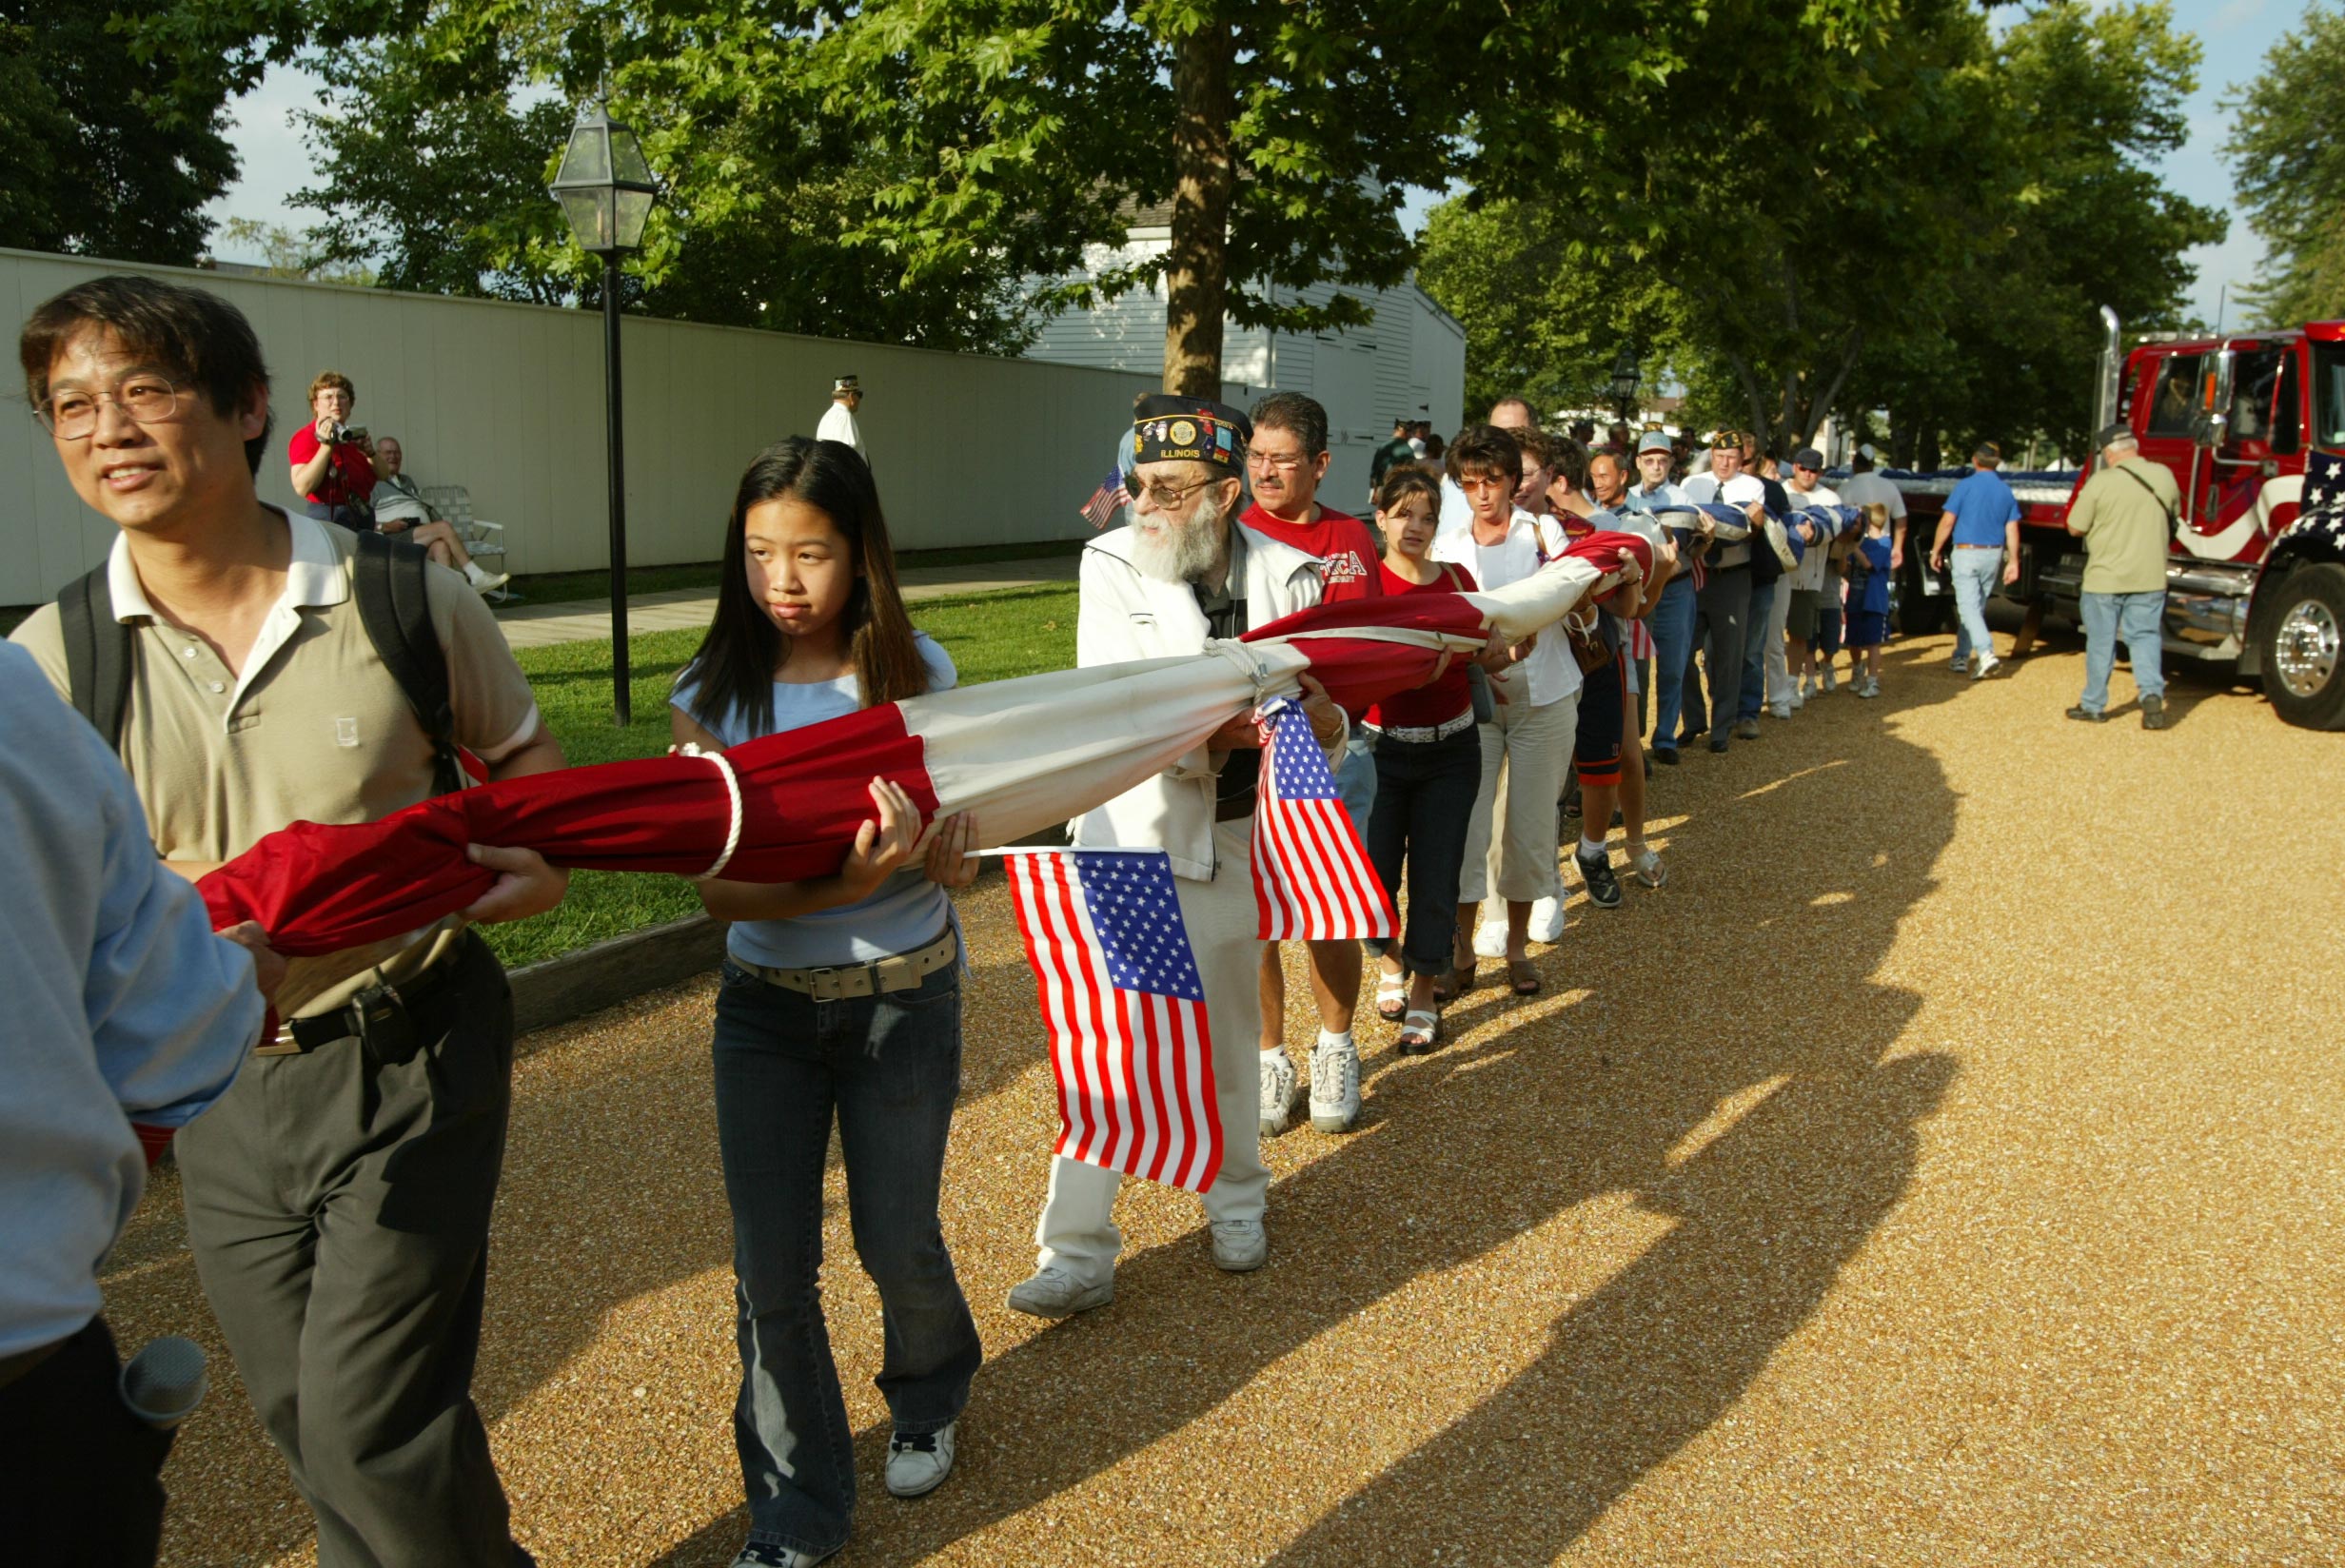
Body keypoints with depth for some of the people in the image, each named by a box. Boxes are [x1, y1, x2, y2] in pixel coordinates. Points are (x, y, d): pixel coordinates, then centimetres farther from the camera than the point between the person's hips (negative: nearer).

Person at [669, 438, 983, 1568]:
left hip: (904, 999, 0)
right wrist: (840, 886, -33)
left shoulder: (914, 675, -8)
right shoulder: (712, 696, -8)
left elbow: (956, 865, -8)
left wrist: (937, 846, -33)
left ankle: (928, 1397, 44)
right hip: (766, 1006, 1)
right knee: (771, 1268, 3)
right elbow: (716, 886, -14)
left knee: (895, 1241, 9)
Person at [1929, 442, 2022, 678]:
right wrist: (2013, 561, 8)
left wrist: (1935, 551, -2)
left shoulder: (1966, 486, -10)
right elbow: (2012, 530, 4)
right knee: (1976, 606, 16)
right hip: (1993, 555, 5)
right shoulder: (2006, 491, 5)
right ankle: (1961, 656, 24)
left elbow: (1947, 521, -11)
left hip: (1967, 553, -5)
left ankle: (1986, 654, -24)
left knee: (1968, 607, -8)